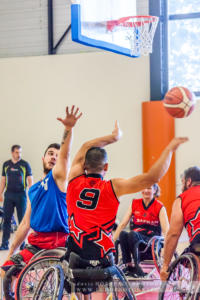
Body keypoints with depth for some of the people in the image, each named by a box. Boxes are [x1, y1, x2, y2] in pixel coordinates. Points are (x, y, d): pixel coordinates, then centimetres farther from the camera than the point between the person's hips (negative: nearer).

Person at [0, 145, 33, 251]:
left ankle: (22, 243, 9)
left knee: (22, 220, 2)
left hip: (21, 194, -2)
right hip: (9, 194, 3)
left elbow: (30, 180, 0)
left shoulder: (25, 164, 0)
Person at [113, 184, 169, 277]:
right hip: (135, 238, 3)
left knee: (132, 234, -34)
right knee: (122, 234, -30)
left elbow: (166, 230, -7)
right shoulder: (134, 204, 12)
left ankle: (136, 265, -34)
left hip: (151, 239, -3)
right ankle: (128, 265, -29)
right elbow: (122, 224, 9)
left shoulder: (160, 207, 2)